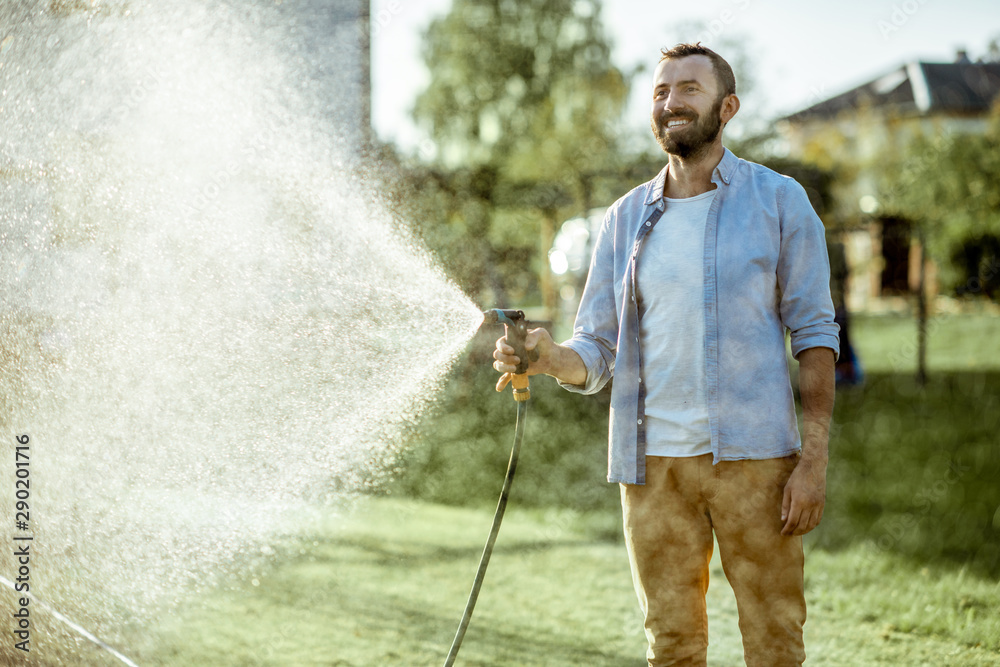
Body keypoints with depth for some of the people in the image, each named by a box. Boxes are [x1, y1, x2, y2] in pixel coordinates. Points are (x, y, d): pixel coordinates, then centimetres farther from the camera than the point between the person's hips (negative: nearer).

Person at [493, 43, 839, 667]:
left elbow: (815, 334, -1)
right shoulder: (627, 217, 11)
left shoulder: (779, 200, 2)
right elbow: (595, 354, 11)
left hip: (753, 455, -3)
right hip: (654, 459, 3)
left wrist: (814, 460, -10)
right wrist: (547, 357, -14)